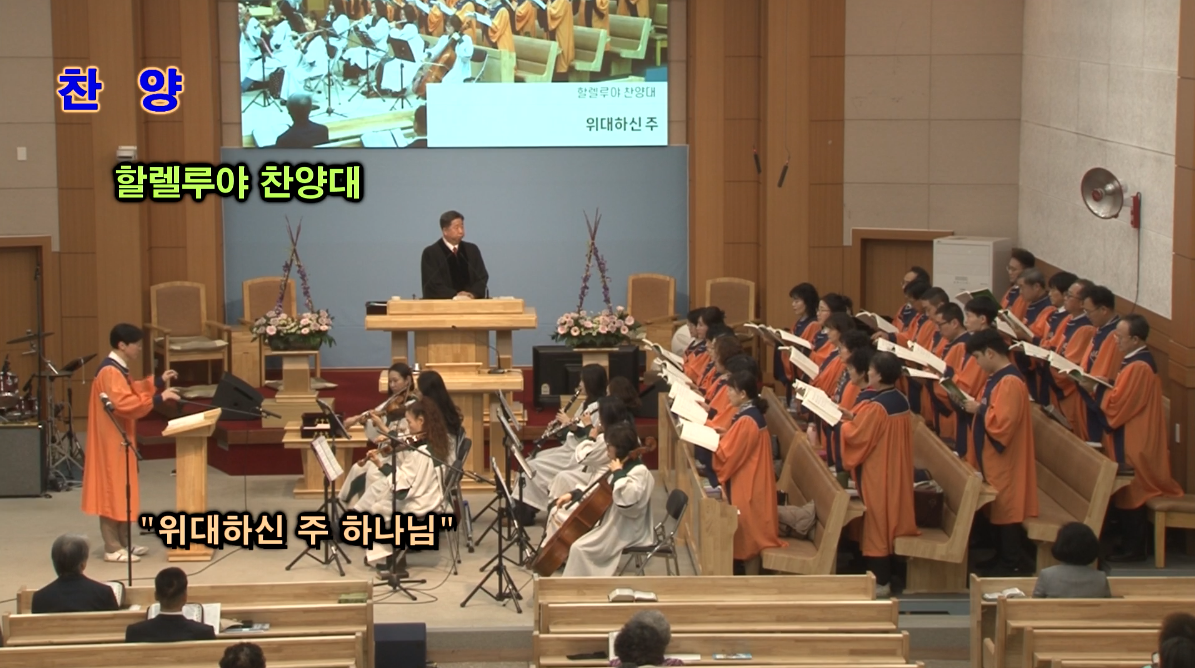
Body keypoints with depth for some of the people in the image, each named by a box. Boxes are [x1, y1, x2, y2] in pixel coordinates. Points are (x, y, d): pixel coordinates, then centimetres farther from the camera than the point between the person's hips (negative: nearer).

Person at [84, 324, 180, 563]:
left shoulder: (117, 369, 12)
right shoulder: (110, 372, -21)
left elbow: (130, 391, 25)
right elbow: (124, 403, -30)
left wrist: (159, 382, 17)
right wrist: (158, 398, -26)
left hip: (119, 438, 11)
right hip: (112, 440, -11)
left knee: (121, 491, 14)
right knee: (113, 490, -6)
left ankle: (123, 543, 21)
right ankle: (113, 548, -2)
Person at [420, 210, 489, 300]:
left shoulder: (472, 250, 14)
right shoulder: (430, 253, 1)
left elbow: (482, 277, 10)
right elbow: (432, 283, -7)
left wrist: (473, 294, -10)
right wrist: (455, 296, -20)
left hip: (471, 302, 3)